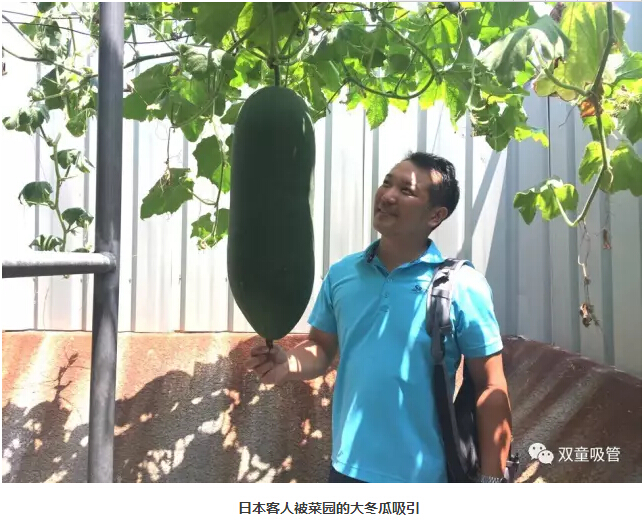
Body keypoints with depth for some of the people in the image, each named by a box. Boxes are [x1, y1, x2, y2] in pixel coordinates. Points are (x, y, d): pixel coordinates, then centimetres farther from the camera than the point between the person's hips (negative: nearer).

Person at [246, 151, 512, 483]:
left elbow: (490, 389, -9)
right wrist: (290, 364, -12)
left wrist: (492, 480, -11)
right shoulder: (341, 274, 1)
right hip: (347, 469, 4)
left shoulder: (462, 286, -11)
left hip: (424, 479, -3)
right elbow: (322, 347, 9)